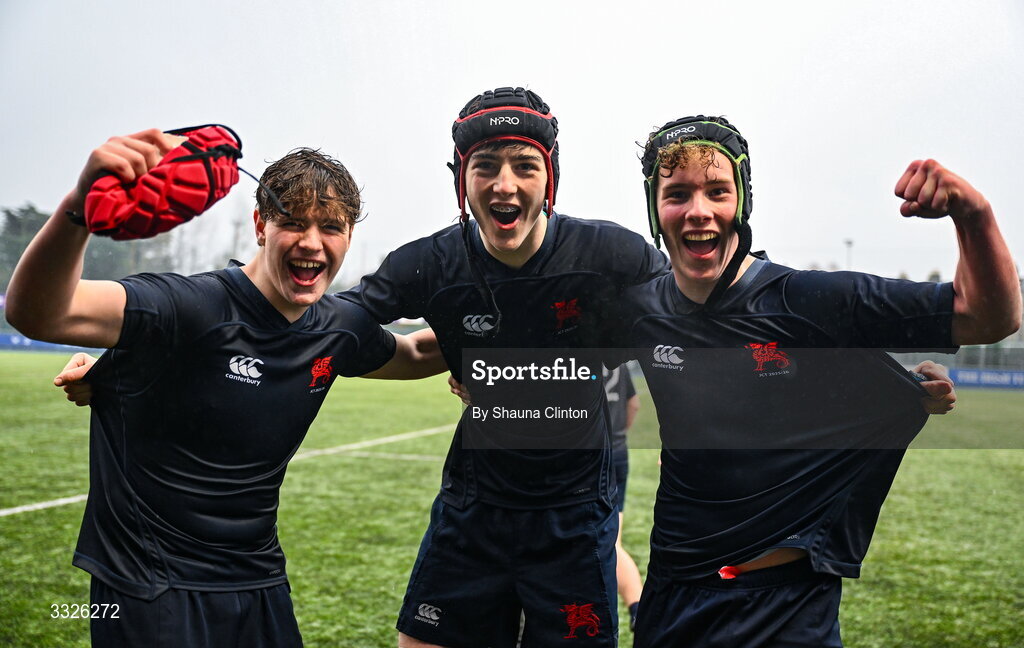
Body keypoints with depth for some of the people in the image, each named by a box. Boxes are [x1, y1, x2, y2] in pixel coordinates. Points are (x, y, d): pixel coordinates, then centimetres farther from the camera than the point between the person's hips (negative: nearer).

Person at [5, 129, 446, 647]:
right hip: (151, 593, -6)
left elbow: (413, 355, 22)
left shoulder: (338, 330, 0)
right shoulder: (190, 309, -21)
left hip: (260, 587, 6)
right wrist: (78, 208, -54)